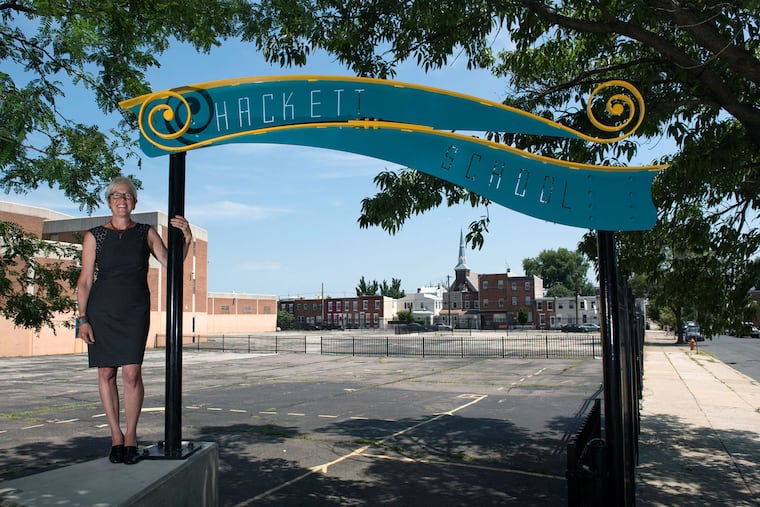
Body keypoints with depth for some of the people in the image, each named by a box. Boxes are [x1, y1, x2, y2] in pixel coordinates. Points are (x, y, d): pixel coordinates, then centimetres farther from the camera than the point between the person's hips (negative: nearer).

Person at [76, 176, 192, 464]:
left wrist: (185, 239, -14)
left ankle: (131, 436, 5)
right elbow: (85, 280, 5)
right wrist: (83, 318, -2)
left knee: (132, 372, -9)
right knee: (106, 373, 2)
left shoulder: (146, 233, 8)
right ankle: (116, 436, 14)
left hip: (135, 311, -1)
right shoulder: (95, 236, 6)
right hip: (101, 311, 1)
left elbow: (171, 262, 2)